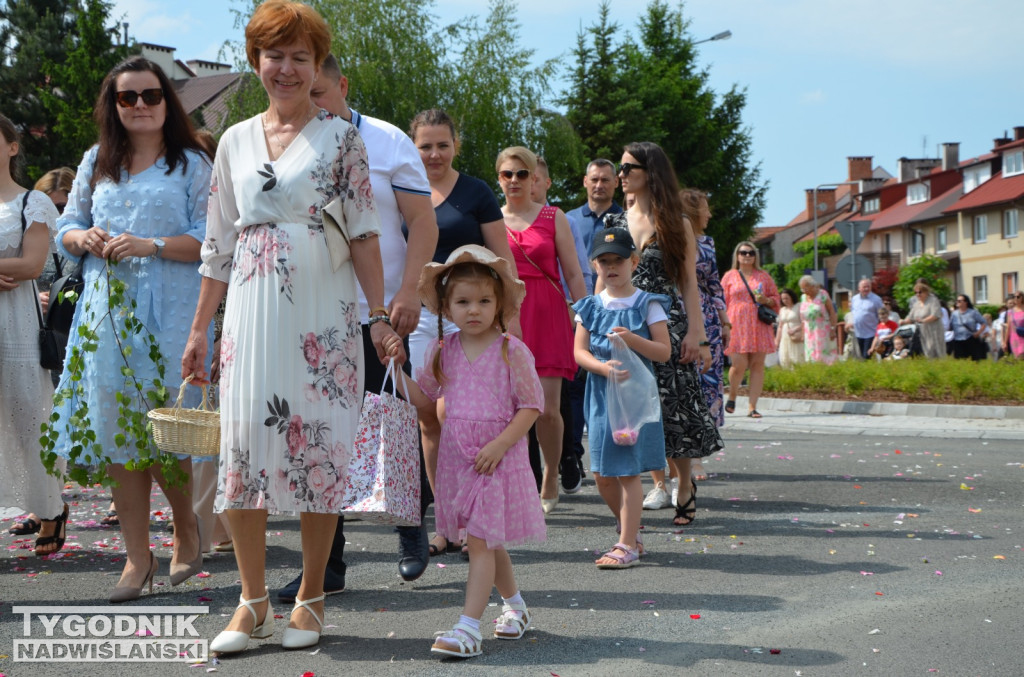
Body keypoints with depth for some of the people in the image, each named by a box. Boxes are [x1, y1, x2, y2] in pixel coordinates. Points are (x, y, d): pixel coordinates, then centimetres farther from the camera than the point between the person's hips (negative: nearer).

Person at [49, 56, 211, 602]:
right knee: (117, 430, 2)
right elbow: (67, 226, 19)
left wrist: (150, 245, -17)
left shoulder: (191, 164, 3)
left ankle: (187, 532, 21)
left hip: (168, 310, -4)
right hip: (107, 306, 4)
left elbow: (211, 241, -5)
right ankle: (138, 557, 10)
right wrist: (84, 238, -3)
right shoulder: (96, 162, 16)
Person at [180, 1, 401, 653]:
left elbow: (364, 232, 1)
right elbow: (220, 243, 15)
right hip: (252, 309, 3)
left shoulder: (342, 136, 4)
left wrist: (380, 314, -7)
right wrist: (199, 327, 13)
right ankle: (253, 601, 9)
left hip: (323, 311, -3)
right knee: (243, 440, -2)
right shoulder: (236, 141, 13)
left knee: (321, 442, -1)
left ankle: (311, 598, 11)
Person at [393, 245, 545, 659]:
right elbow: (422, 396, 16)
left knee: (480, 541, -9)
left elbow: (531, 404, -8)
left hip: (498, 458, -5)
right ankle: (514, 605, 36)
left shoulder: (511, 351, -9)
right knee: (487, 541, 16)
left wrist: (500, 444, -17)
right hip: (456, 458, 5)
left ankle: (469, 627, -10)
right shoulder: (444, 351, 6)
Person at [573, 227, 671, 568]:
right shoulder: (591, 307, 8)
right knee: (602, 475, 7)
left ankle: (627, 546, 0)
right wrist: (602, 367, -17)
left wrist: (631, 339, -21)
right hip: (601, 393, 4)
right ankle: (630, 530, 28)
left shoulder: (648, 305, -1)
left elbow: (665, 352, -6)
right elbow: (579, 351, 2)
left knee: (628, 470, -5)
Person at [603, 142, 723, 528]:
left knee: (674, 408, -1)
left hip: (667, 325, -2)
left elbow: (689, 282, 1)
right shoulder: (614, 223, 10)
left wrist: (695, 331, -9)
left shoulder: (675, 225, 3)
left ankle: (685, 485, 18)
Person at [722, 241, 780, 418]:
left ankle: (752, 407, -1)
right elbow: (722, 303, 8)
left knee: (757, 365, -4)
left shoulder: (764, 277, 15)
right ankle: (732, 396, 18)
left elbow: (776, 299, 17)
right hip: (737, 327, -2)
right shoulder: (729, 276, 10)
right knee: (739, 365, -11)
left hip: (759, 327, 2)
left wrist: (766, 300, -5)